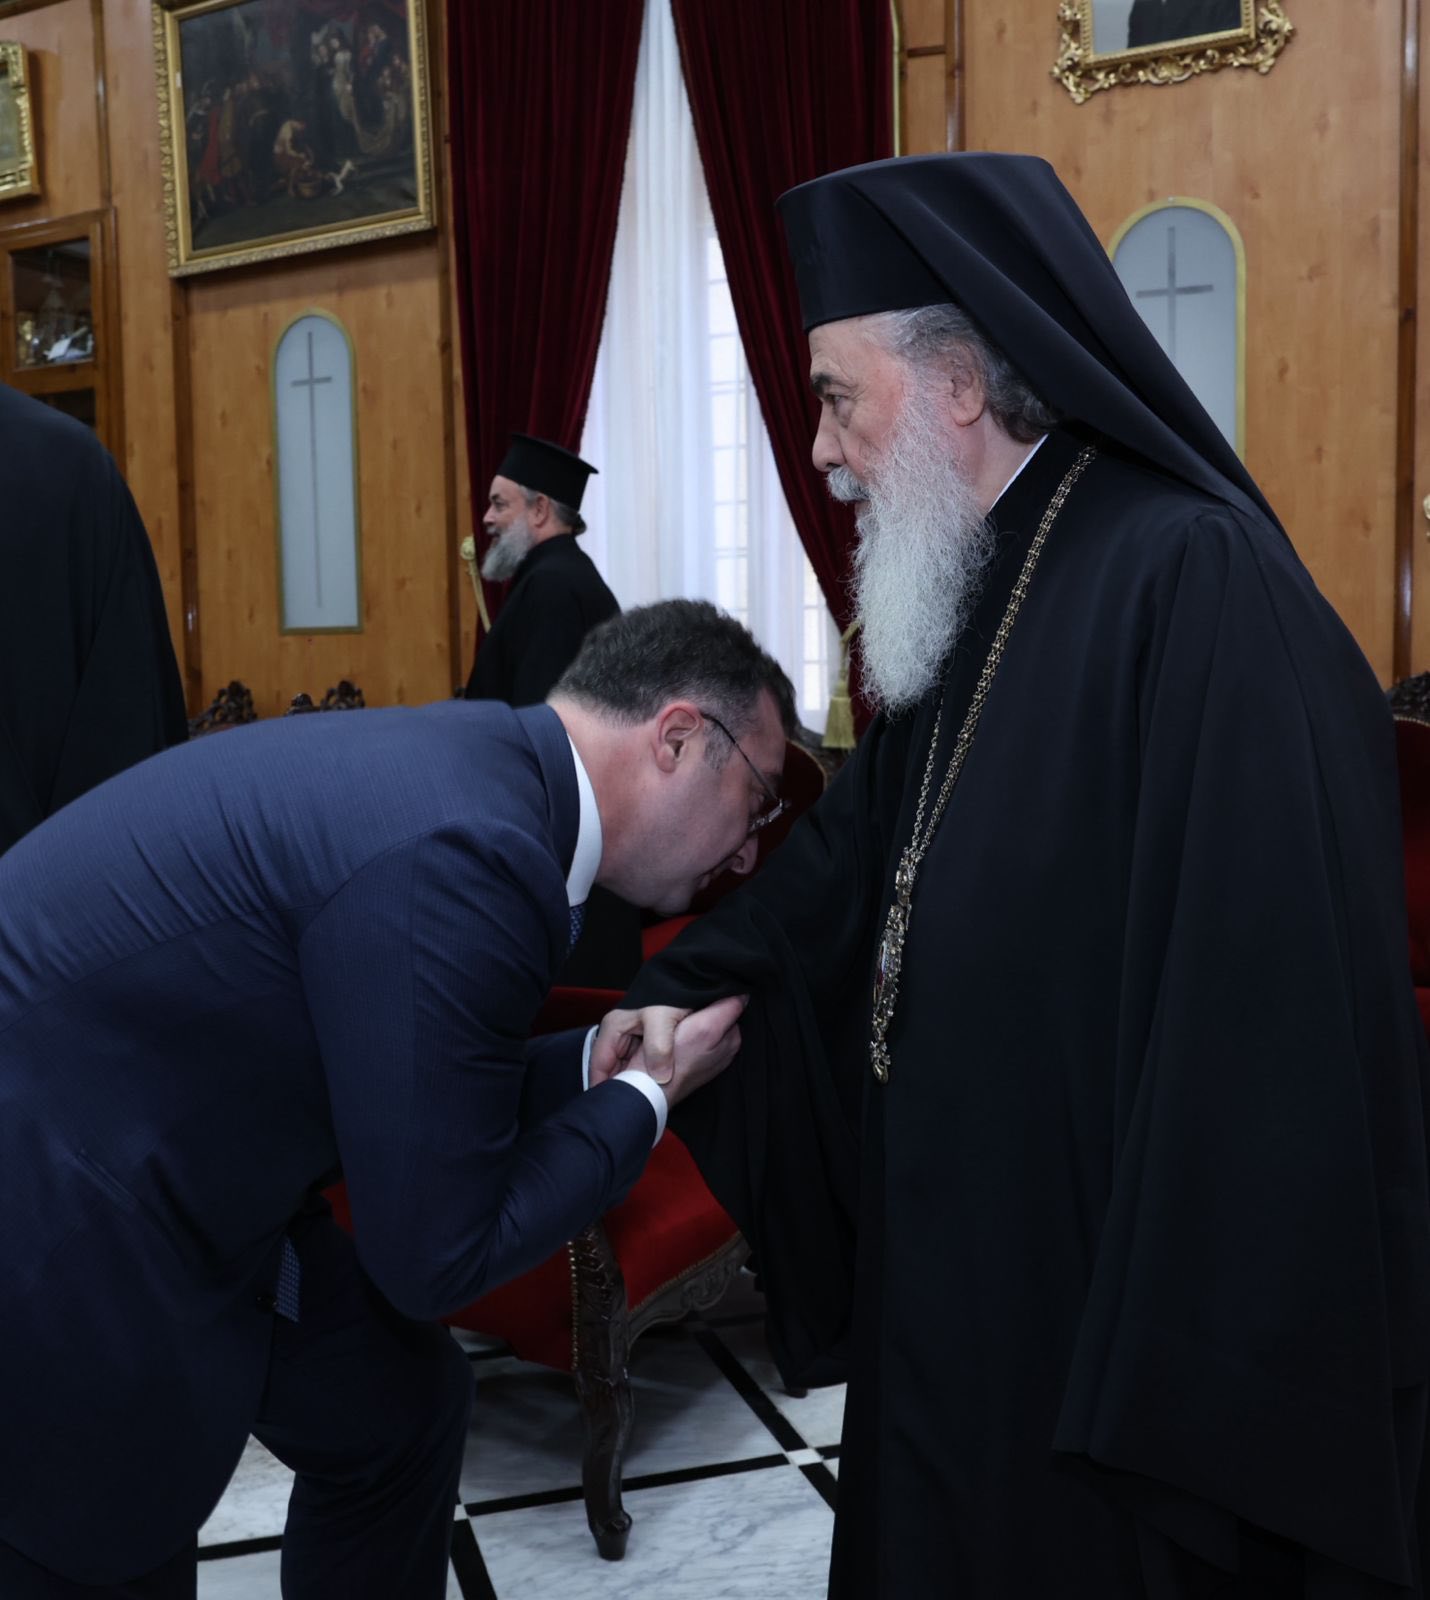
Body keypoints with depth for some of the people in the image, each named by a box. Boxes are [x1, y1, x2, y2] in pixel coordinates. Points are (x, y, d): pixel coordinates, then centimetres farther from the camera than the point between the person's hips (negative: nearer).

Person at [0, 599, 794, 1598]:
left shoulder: (470, 763, -1)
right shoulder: (468, 846, -29)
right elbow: (437, 1255, -20)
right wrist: (647, 1095, -9)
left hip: (179, 1172, 9)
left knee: (402, 1406, 16)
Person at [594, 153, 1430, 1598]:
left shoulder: (1192, 581, -22)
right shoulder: (971, 595, 7)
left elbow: (1268, 1001, -25)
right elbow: (857, 843, 16)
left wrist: (1192, 1364, -22)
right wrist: (690, 981, 4)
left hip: (1107, 1295, -8)